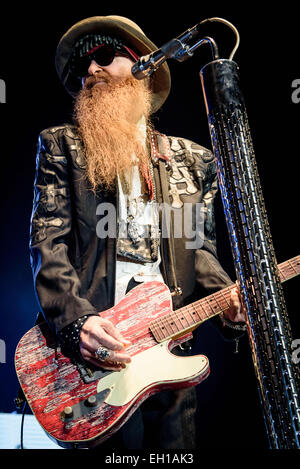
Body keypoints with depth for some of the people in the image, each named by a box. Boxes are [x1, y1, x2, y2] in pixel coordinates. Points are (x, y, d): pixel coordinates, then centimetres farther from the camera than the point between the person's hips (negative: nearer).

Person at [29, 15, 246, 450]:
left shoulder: (195, 159, 14)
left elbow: (200, 248, 14)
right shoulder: (62, 145, 6)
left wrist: (229, 299, -6)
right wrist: (76, 320, -18)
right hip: (94, 347, -2)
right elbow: (48, 241, -3)